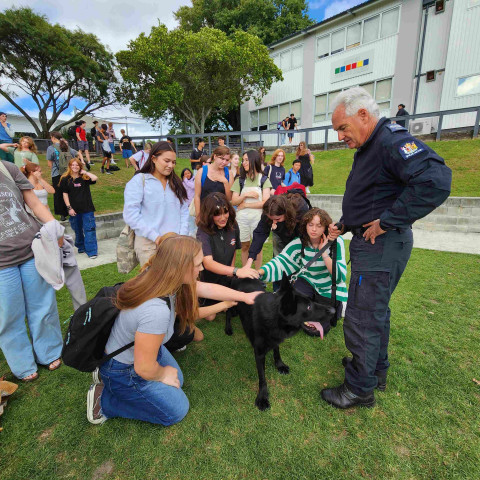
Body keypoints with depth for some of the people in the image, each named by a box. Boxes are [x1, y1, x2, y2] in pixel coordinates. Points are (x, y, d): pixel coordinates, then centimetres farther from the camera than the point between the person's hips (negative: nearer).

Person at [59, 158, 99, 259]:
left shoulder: (85, 178, 4)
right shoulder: (65, 179, 3)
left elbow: (95, 178, -16)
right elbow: (65, 194, 2)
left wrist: (85, 172, -4)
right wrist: (69, 208, -5)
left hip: (87, 208, -1)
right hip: (74, 209, 1)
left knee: (89, 229, -5)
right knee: (77, 230, 13)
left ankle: (92, 251, -2)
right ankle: (81, 248, 30)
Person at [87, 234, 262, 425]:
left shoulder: (159, 275, -16)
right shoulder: (156, 310, -42)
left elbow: (206, 288, -4)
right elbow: (145, 368, -29)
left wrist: (245, 296, 1)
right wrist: (163, 374, -7)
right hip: (124, 370, -7)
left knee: (177, 380, 23)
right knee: (176, 411, 7)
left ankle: (107, 375, 26)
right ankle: (103, 400, 11)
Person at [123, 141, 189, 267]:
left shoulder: (176, 183, 13)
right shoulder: (139, 181, -3)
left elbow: (184, 211, 10)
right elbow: (130, 215, -10)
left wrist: (182, 236, -3)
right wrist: (155, 237, -13)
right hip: (149, 244, -4)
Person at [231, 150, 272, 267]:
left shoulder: (264, 180, 0)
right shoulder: (240, 180, 6)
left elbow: (265, 202, -10)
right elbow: (234, 201, 1)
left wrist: (245, 204, -9)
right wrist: (245, 195, -14)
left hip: (258, 217, -2)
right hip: (242, 217, 2)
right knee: (244, 246, 9)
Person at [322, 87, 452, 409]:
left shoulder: (392, 141, -18)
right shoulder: (368, 148, 14)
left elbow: (436, 180, -33)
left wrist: (387, 222, -27)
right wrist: (343, 226, 15)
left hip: (381, 246, -11)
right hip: (372, 243, 11)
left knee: (361, 320, 0)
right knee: (376, 310, 21)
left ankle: (360, 389, 20)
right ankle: (376, 370, 41)